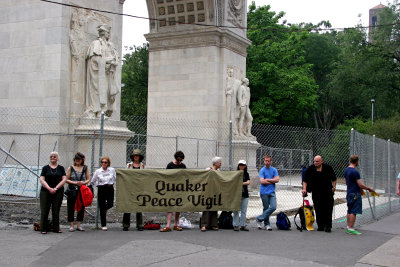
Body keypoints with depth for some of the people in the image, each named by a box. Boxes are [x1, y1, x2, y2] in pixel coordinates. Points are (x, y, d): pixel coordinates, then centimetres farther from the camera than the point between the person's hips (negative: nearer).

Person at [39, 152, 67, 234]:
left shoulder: (61, 168, 8)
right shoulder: (45, 168, 6)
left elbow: (64, 179, -1)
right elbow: (42, 180, -2)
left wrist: (56, 188, -12)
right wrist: (49, 188, -15)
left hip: (58, 192, 1)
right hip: (46, 192, -1)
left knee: (56, 210, 3)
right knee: (44, 210, -2)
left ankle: (56, 228, 10)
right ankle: (43, 229, 3)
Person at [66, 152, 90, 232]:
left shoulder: (85, 168, 9)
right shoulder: (71, 168, 4)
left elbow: (88, 179, 9)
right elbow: (66, 180, 1)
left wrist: (83, 182, -11)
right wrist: (75, 183, -14)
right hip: (72, 190, -2)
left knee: (81, 207, 3)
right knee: (71, 207, -1)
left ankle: (79, 225, 12)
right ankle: (71, 225, 8)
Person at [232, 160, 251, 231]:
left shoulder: (246, 174, 10)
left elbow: (248, 182, -4)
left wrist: (241, 183, -19)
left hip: (245, 194, 3)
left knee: (244, 211, 4)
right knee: (236, 210, -3)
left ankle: (243, 225, 10)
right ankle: (236, 225, 2)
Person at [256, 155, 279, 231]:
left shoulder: (274, 170, 10)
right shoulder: (262, 170, 0)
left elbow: (277, 180, -2)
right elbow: (262, 181, -12)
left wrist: (267, 180, -7)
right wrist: (272, 181, -5)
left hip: (272, 192, 3)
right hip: (264, 192, -3)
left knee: (273, 207, -11)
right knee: (266, 208, 2)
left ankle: (259, 219, 0)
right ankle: (266, 224, 14)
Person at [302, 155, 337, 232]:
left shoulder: (328, 168, -1)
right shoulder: (310, 169, -2)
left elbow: (333, 179, 11)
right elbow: (305, 180, 1)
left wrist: (334, 187, 1)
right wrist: (304, 189, -11)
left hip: (327, 192, 0)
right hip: (316, 193, 0)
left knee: (328, 209, -3)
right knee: (318, 210, 1)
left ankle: (328, 226, 4)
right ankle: (320, 226, 10)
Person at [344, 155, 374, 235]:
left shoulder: (346, 170, 9)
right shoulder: (355, 172, -18)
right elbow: (360, 185, -18)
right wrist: (369, 189, -5)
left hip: (349, 193, 9)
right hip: (355, 194, -9)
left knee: (349, 211, 14)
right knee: (354, 212, -5)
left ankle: (348, 227, 18)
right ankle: (351, 229, -4)